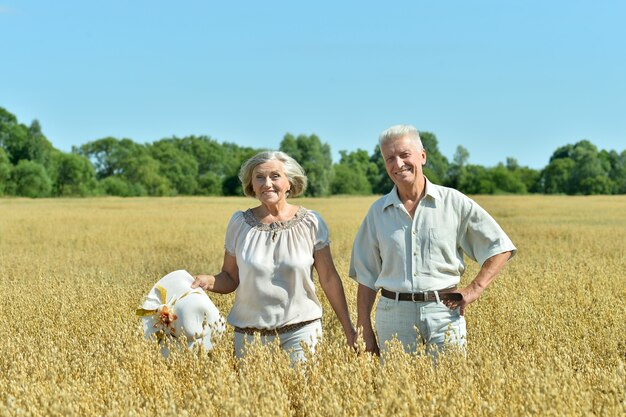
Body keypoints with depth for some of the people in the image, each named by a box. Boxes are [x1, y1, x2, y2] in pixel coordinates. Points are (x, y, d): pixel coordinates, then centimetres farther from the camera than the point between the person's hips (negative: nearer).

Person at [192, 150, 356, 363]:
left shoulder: (310, 223, -2)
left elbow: (329, 279, 0)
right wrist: (207, 281, -15)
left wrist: (349, 329, 0)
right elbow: (230, 278, 6)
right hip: (249, 334, 1)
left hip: (300, 329, -1)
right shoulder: (239, 222, 1)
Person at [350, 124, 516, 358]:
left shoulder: (454, 202, 1)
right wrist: (364, 329, 4)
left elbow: (500, 247, 7)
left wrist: (475, 288, -4)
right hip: (394, 313, 1)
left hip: (443, 311, -1)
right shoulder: (378, 211, 7)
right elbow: (367, 277, 9)